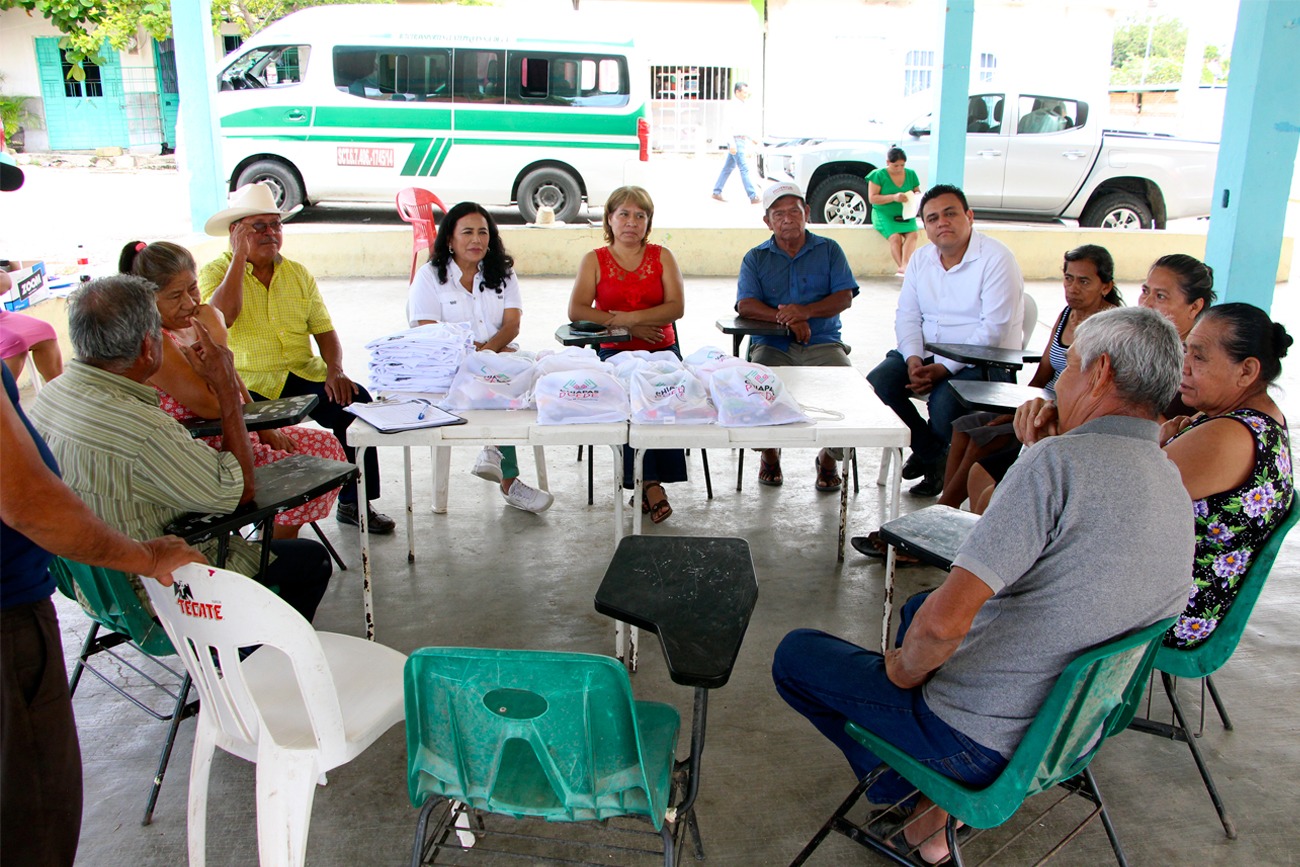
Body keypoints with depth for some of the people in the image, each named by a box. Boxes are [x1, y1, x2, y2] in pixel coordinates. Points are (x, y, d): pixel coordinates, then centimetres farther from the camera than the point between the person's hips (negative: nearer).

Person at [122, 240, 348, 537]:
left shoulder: (189, 323, 6)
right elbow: (212, 406, -29)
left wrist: (263, 427, 5)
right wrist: (217, 337, -24)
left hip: (225, 435, 9)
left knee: (326, 445, 6)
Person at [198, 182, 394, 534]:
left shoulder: (298, 274, 15)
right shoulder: (216, 272, 2)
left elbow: (324, 330, 12)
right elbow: (220, 318, -19)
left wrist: (335, 370, -7)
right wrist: (239, 256, -14)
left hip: (304, 374, 4)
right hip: (250, 382, -4)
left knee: (357, 402, -21)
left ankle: (354, 502, -10)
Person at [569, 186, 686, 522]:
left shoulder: (662, 257, 12)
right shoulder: (594, 260, 9)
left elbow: (676, 307, 0)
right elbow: (576, 310, -5)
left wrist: (629, 318, -12)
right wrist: (630, 328, -11)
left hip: (662, 351, 1)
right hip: (615, 352, -1)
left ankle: (648, 483, -24)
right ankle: (650, 484, -29)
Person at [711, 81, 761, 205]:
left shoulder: (742, 105, 16)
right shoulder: (732, 106, -12)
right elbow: (729, 126, -17)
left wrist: (751, 138, 21)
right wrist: (732, 143, -23)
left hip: (742, 140, 9)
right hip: (736, 140, -9)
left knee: (728, 167, 13)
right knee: (744, 169, -10)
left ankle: (716, 192, 20)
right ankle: (753, 197, -12)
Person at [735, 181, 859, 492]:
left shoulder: (829, 250, 14)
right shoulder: (755, 258, 13)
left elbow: (845, 297, 1)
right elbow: (745, 305, -3)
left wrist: (806, 311, -17)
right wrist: (787, 319, -19)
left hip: (823, 343, 0)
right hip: (772, 346, 0)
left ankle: (829, 457, -1)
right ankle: (769, 452, 1)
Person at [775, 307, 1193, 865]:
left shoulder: (1062, 460, -28)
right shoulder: (1178, 495, 0)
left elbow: (946, 621, -33)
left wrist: (905, 669, -12)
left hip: (980, 744, -8)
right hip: (1069, 727, 9)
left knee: (795, 654, 10)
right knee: (918, 606, 32)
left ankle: (910, 793, 21)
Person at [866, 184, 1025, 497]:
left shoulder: (996, 258, -11)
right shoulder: (921, 259, 10)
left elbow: (993, 329, -18)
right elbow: (907, 316, 6)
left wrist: (944, 368, -24)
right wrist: (913, 360, -14)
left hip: (981, 361, -6)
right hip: (926, 354, 6)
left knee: (944, 402, -34)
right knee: (876, 384, -18)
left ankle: (936, 462, 3)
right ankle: (933, 454, 0)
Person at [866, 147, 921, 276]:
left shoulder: (911, 174, 11)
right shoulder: (879, 175, -2)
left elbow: (918, 192, 18)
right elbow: (872, 198, -8)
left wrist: (916, 195, -9)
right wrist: (894, 197, -19)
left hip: (906, 215, 3)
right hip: (884, 215, -3)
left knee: (912, 234, -27)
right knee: (895, 237, -30)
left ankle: (904, 266, -41)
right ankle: (903, 267, -32)